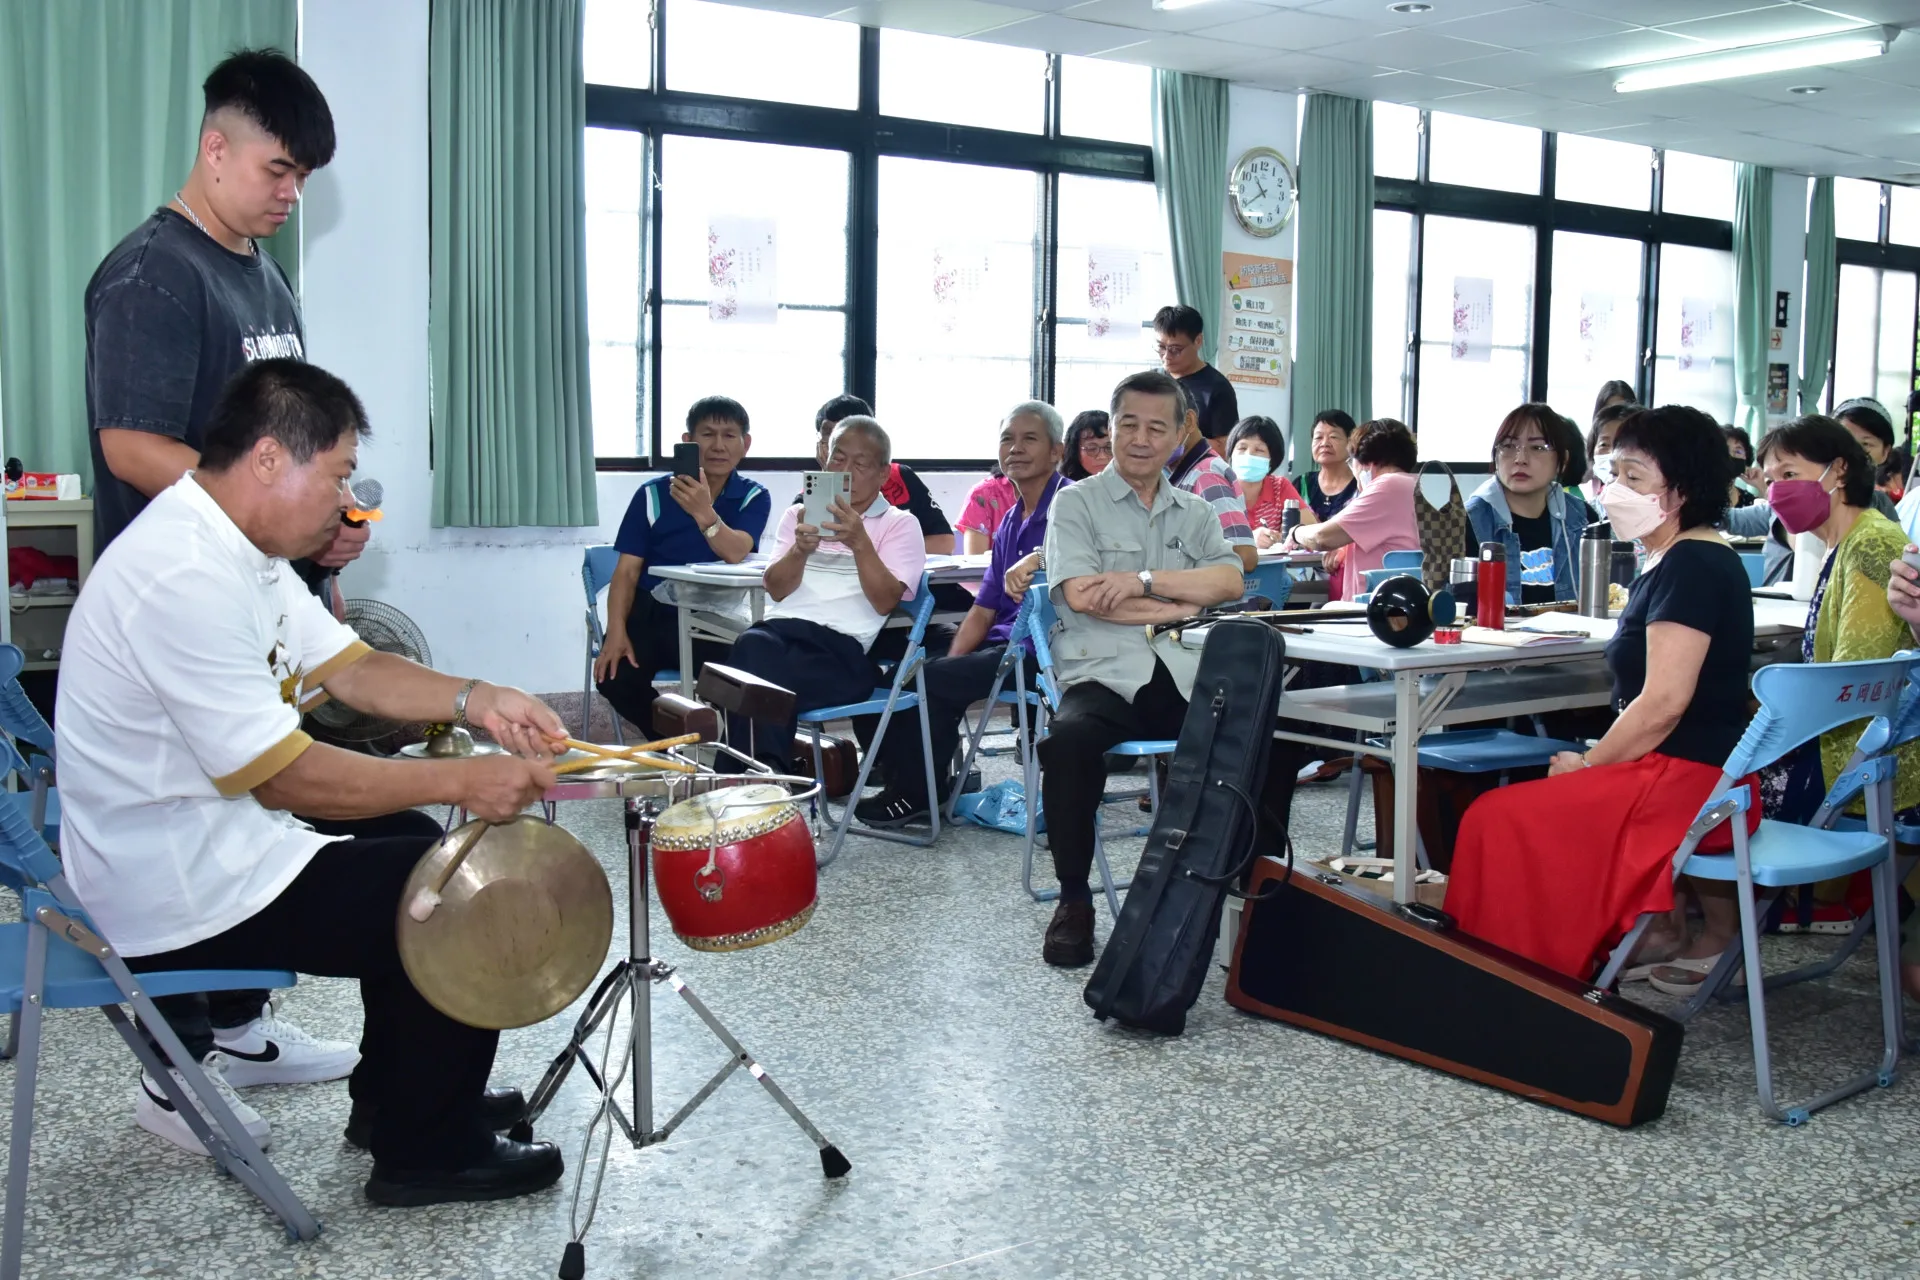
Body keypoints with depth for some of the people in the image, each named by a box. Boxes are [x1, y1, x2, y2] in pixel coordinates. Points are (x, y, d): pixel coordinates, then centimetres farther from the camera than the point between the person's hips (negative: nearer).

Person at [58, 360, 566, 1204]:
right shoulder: (185, 577, -28)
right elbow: (285, 778, -28)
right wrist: (462, 782, -24)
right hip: (179, 902, -10)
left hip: (202, 843, 10)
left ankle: (394, 1096, 32)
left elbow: (350, 670, 8)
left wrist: (473, 700, -8)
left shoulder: (232, 543, 5)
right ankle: (427, 1153, 11)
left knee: (407, 842, 22)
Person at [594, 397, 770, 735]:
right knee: (613, 676, -26)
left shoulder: (754, 498, 0)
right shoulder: (653, 495, 0)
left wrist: (704, 512, -39)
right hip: (652, 613, 1)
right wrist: (616, 632, -17)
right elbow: (627, 571, 0)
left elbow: (736, 554, -19)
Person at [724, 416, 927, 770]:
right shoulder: (799, 513, 26)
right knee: (754, 645, -36)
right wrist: (801, 549, -8)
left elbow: (884, 601, 0)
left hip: (843, 645, -3)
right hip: (780, 627, 3)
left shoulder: (900, 524, 15)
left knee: (762, 681, -36)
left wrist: (859, 543, -14)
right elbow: (776, 589, 12)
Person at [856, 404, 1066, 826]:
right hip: (1007, 642, 9)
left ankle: (917, 792, 4)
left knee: (929, 680, -15)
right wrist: (951, 663, 4)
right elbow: (983, 610, 16)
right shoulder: (1009, 522, 18)